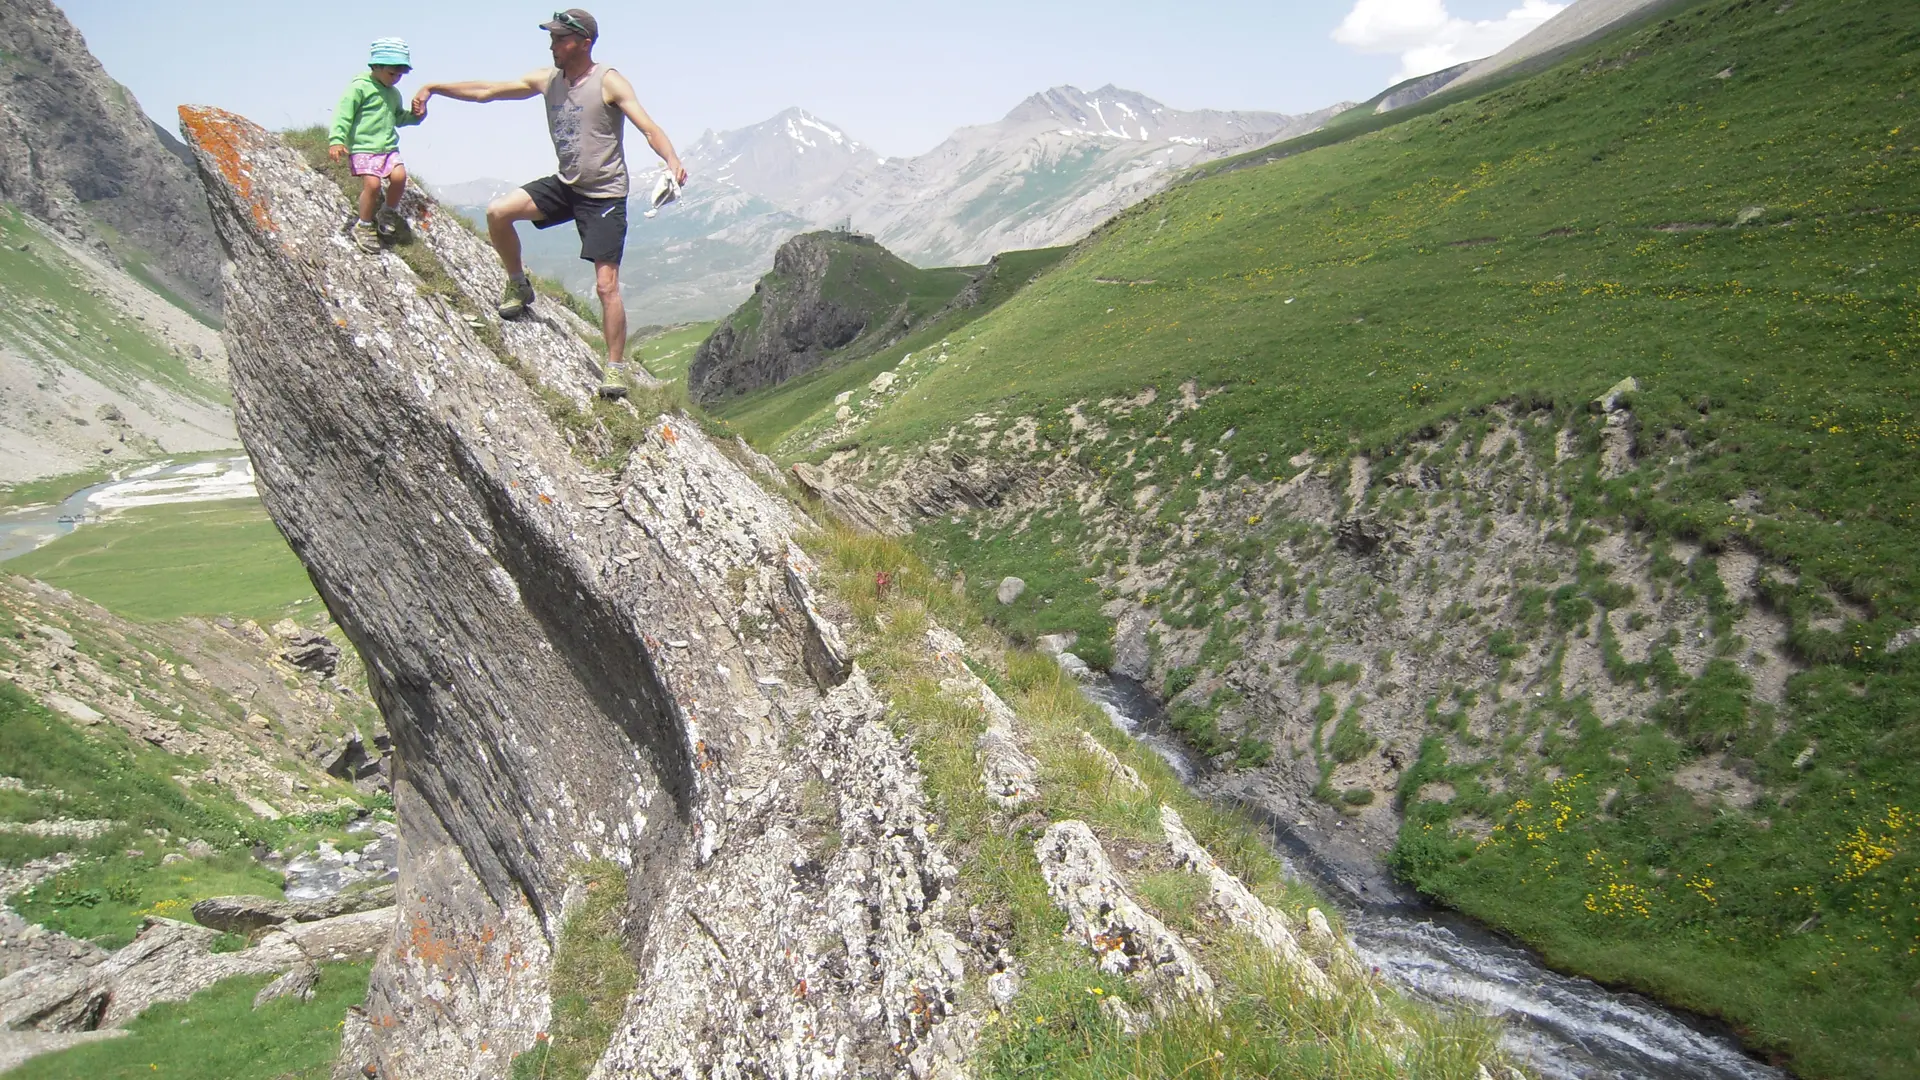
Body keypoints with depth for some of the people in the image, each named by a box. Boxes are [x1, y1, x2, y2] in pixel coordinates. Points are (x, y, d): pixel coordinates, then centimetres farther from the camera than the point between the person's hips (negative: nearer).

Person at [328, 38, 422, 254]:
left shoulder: (394, 94, 18)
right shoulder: (359, 87, -6)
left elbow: (398, 117, 35)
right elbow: (343, 114, -11)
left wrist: (415, 116, 13)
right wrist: (337, 140, -23)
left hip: (388, 147, 7)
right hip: (363, 147, -6)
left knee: (399, 176, -19)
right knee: (372, 183, -20)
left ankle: (388, 213, 7)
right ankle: (364, 226, 0)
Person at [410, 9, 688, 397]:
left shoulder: (608, 82, -13)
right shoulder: (547, 80, 5)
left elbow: (648, 127, -25)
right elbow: (486, 91, 12)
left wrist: (672, 160, -43)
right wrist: (434, 87, 9)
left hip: (605, 195, -6)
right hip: (564, 186, 6)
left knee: (606, 285, -10)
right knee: (497, 212, -9)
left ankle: (616, 368, -1)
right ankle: (518, 285, 15)